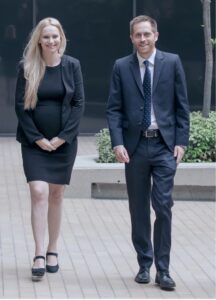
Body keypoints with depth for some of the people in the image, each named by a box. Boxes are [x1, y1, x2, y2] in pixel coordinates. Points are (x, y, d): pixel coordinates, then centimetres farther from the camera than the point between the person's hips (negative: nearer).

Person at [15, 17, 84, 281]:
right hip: (34, 143, -1)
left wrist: (62, 137, -8)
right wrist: (38, 138, -9)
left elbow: (79, 103, 0)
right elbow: (20, 105, -2)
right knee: (39, 192, -12)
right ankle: (39, 255, -12)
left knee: (56, 195, 7)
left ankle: (52, 251, 18)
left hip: (64, 141, 1)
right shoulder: (27, 67, -3)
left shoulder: (72, 65, 0)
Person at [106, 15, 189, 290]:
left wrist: (181, 142, -4)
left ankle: (162, 269, 0)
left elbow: (182, 105, 3)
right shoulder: (121, 67, 4)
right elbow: (113, 109, 2)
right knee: (138, 209, 8)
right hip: (134, 145, 2)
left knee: (163, 206, -7)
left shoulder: (172, 62, 2)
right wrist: (117, 143, -9)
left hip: (164, 145, -1)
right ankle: (144, 264, 20)